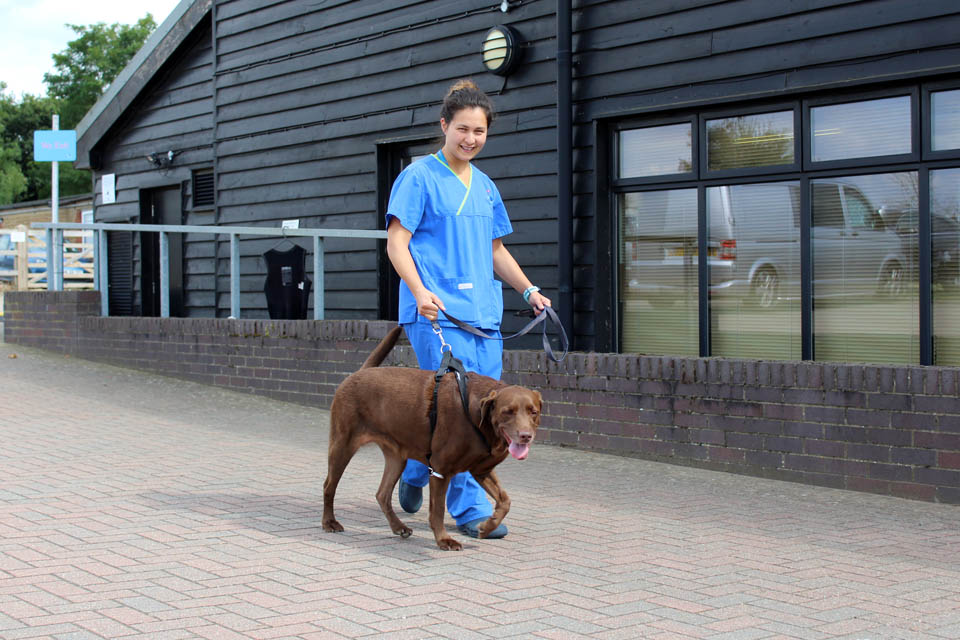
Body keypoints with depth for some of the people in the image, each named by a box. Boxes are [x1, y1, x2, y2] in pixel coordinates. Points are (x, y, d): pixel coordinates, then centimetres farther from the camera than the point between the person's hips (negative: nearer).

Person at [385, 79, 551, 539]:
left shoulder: (485, 186, 19)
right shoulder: (419, 177, -1)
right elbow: (397, 243, -7)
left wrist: (529, 290, 12)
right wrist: (420, 290, -22)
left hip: (483, 313, 7)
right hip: (436, 312, -7)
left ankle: (414, 473, 25)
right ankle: (470, 509, -5)